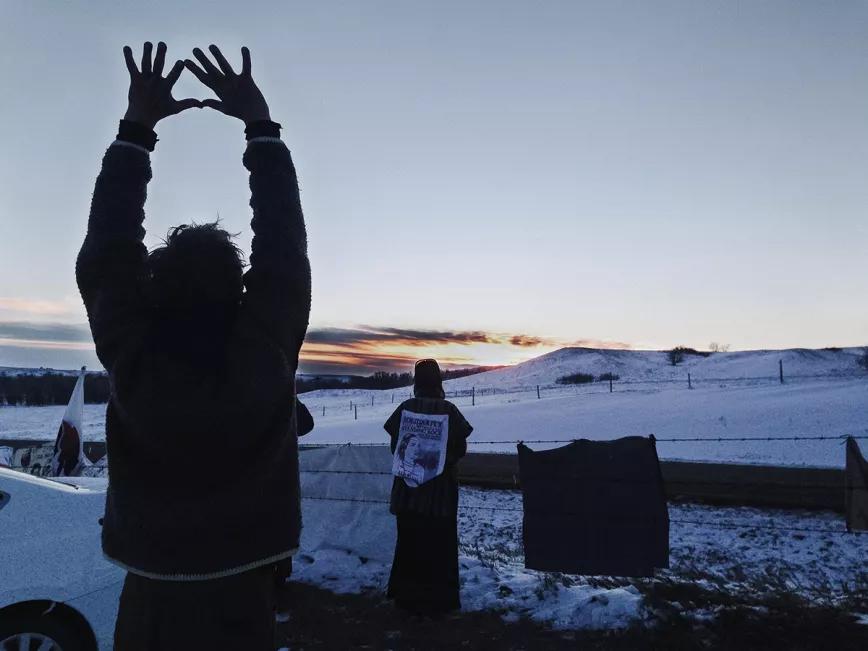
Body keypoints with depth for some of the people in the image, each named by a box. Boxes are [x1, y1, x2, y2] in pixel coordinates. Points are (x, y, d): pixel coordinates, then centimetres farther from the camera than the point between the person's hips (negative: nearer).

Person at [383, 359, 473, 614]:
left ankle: (408, 595, 19)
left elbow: (395, 445, -1)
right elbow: (461, 448, -4)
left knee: (410, 540, 12)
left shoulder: (405, 408, -7)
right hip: (442, 486, -1)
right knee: (440, 542, 9)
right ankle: (439, 598, 15)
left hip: (409, 485, 1)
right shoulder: (448, 410, -10)